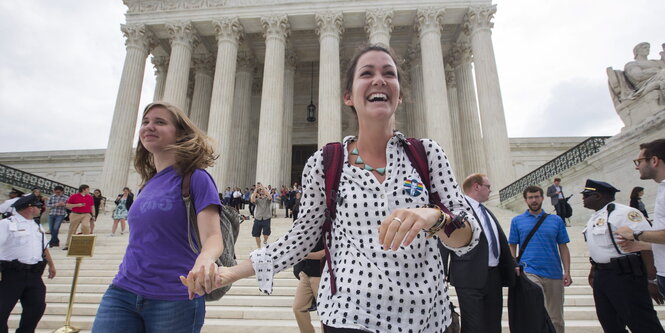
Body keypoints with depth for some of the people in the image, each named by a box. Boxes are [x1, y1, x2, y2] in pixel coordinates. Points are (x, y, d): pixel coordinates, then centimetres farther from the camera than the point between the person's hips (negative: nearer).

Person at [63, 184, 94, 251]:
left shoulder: (90, 197, 10)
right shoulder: (74, 196, 1)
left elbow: (92, 207, 16)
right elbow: (67, 205, 1)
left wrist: (93, 215, 11)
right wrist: (77, 205, -12)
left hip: (86, 215, 1)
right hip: (75, 215, -1)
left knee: (85, 226, -23)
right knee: (72, 230, 7)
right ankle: (68, 245, 21)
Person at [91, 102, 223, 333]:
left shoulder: (196, 178, -10)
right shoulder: (148, 184, 10)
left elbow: (212, 237, -20)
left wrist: (204, 260, -40)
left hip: (174, 298, -5)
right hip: (122, 292, 6)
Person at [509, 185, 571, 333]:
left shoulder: (556, 220, 8)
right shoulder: (517, 221, 5)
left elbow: (563, 248, 8)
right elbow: (512, 247, 5)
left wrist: (567, 272, 0)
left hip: (554, 273, 2)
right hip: (529, 272, -2)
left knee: (556, 318, 12)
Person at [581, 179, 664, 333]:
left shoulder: (623, 213, -15)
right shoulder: (593, 219, 13)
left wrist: (652, 280, -22)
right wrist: (593, 270, 26)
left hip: (624, 276, -9)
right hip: (601, 277, 9)